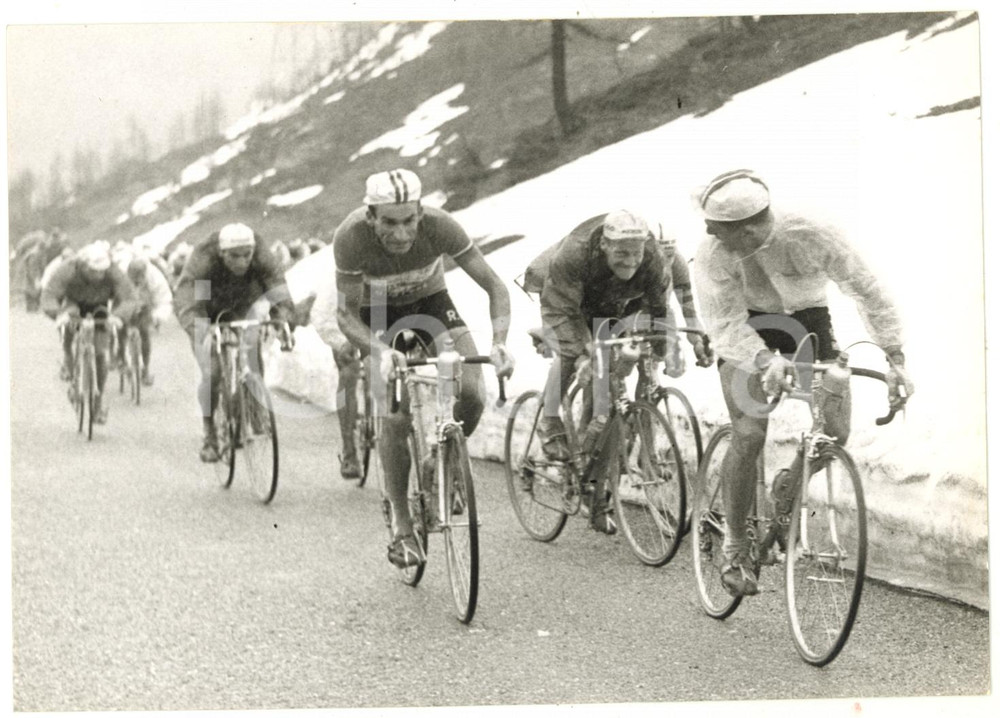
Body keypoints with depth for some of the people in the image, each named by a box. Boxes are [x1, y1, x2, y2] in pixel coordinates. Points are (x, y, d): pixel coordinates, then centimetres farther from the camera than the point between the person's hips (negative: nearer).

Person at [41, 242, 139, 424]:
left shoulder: (114, 275, -31)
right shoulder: (67, 271, -34)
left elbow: (129, 300, -35)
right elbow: (48, 297, -37)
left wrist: (118, 316, -56)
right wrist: (58, 314, -58)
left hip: (98, 309, 1)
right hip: (74, 303, -1)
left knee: (100, 354, -8)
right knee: (68, 320, -37)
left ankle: (98, 401, 9)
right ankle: (67, 361, -14)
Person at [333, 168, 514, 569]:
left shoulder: (439, 226, -33)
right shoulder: (351, 237, -35)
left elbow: (495, 287, -27)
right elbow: (346, 314, -26)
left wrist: (500, 343, -44)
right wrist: (380, 352, -45)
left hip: (430, 300, 1)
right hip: (378, 310, -1)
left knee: (471, 395, -20)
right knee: (397, 415, -18)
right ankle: (401, 524, -2)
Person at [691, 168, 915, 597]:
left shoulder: (811, 237, -30)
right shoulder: (713, 255, -29)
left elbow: (866, 290, -21)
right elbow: (724, 324, -29)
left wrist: (895, 359, -27)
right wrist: (766, 361, -48)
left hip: (807, 323, 1)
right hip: (746, 329, -1)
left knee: (835, 431, -13)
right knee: (750, 435, -18)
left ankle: (788, 486, 20)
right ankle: (734, 547, -2)